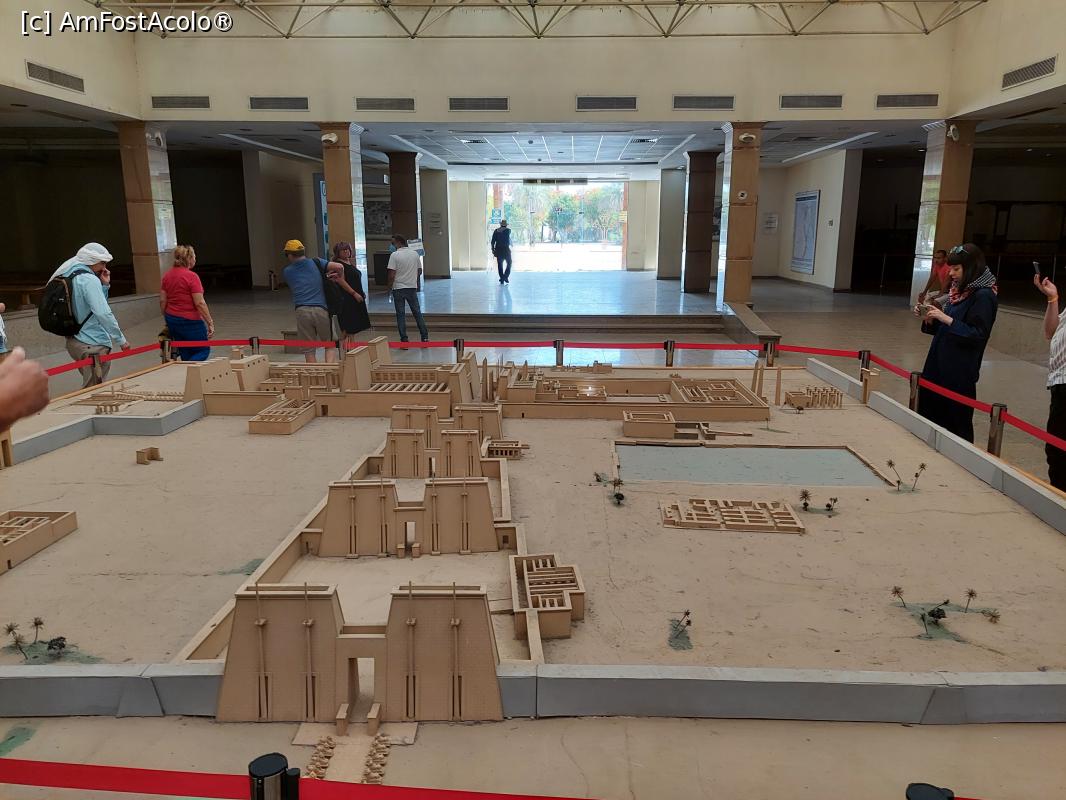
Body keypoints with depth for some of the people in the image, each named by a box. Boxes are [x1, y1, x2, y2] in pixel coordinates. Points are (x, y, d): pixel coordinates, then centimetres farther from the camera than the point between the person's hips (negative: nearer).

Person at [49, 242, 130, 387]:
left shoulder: (71, 277, 14)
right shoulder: (90, 280, -16)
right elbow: (103, 313, -24)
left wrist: (105, 285, 9)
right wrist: (121, 340, -19)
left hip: (75, 341, 10)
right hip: (93, 345, -10)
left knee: (90, 386, 18)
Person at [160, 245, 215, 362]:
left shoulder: (167, 275, 6)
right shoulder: (191, 276, -16)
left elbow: (162, 301, 9)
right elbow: (200, 303, -19)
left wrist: (168, 319, 19)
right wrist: (210, 323, -14)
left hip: (172, 319, 8)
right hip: (189, 321, -8)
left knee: (186, 354, 15)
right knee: (203, 351, 5)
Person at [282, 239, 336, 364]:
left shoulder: (287, 272, 13)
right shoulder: (315, 263, 8)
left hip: (302, 311, 1)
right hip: (321, 310, 0)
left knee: (308, 351, 7)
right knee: (330, 345, 11)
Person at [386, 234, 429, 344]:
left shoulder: (395, 255, -12)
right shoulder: (415, 254, 3)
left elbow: (392, 274, -15)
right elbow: (420, 271, 10)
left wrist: (390, 287, -2)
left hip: (398, 288, -4)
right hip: (412, 287, 4)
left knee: (400, 314, 3)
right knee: (417, 312, 12)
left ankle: (404, 340, 3)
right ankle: (425, 337, 11)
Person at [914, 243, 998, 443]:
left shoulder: (983, 296, -12)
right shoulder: (959, 291, 13)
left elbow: (978, 335, -18)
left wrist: (946, 318, -20)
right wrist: (929, 317, 2)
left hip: (960, 373, -8)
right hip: (938, 366, 8)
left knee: (957, 426, 0)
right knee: (930, 419, 11)